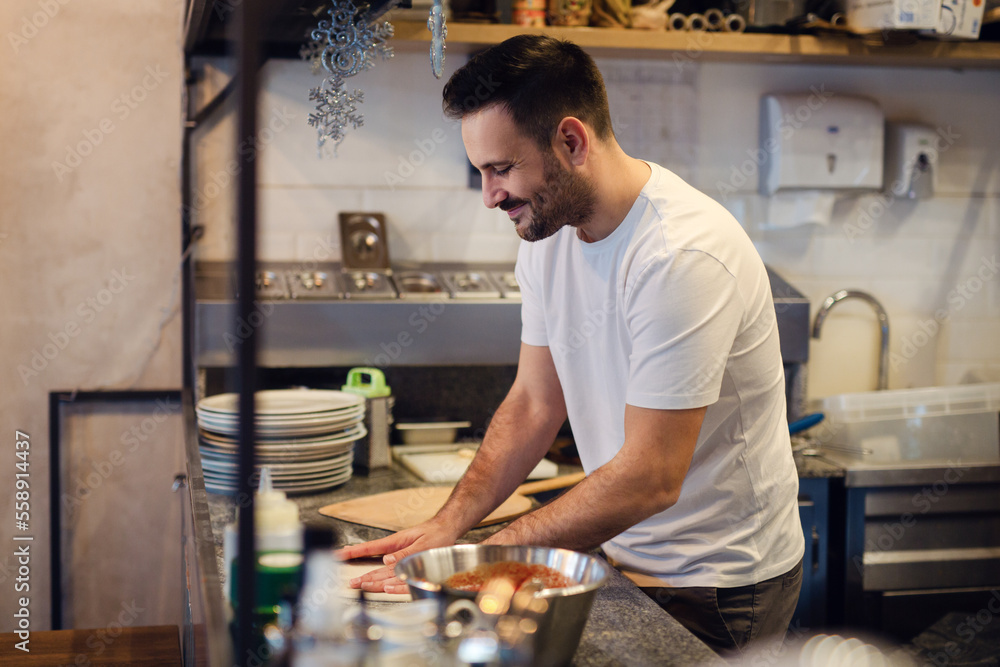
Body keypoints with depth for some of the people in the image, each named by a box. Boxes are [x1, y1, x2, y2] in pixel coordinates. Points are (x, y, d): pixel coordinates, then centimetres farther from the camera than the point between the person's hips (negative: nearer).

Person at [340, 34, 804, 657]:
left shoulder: (683, 256, -27)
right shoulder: (546, 231, -2)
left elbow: (650, 478, -27)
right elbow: (533, 404, 5)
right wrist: (450, 524, -7)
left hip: (718, 582, -6)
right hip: (622, 553, 6)